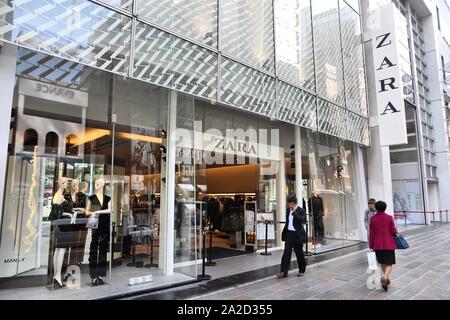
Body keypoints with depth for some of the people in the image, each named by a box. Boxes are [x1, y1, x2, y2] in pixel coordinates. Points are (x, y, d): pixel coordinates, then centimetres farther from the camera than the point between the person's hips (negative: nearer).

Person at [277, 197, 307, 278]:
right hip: (289, 233, 5)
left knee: (299, 253, 8)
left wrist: (294, 212, -24)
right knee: (286, 252, -2)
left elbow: (301, 220, -26)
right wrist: (284, 233, 17)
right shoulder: (288, 210, 9)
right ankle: (283, 272, -4)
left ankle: (302, 271, 26)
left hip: (297, 235, -5)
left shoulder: (301, 211, -9)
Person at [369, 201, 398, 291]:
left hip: (378, 244, 2)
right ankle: (385, 277, -19)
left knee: (382, 262, 20)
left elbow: (372, 233, -2)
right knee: (389, 263, 4)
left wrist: (371, 246, 5)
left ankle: (387, 278, 30)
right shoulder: (389, 217, -9)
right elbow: (393, 231, -7)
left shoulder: (373, 219, -4)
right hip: (388, 244, -2)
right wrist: (395, 230, 18)